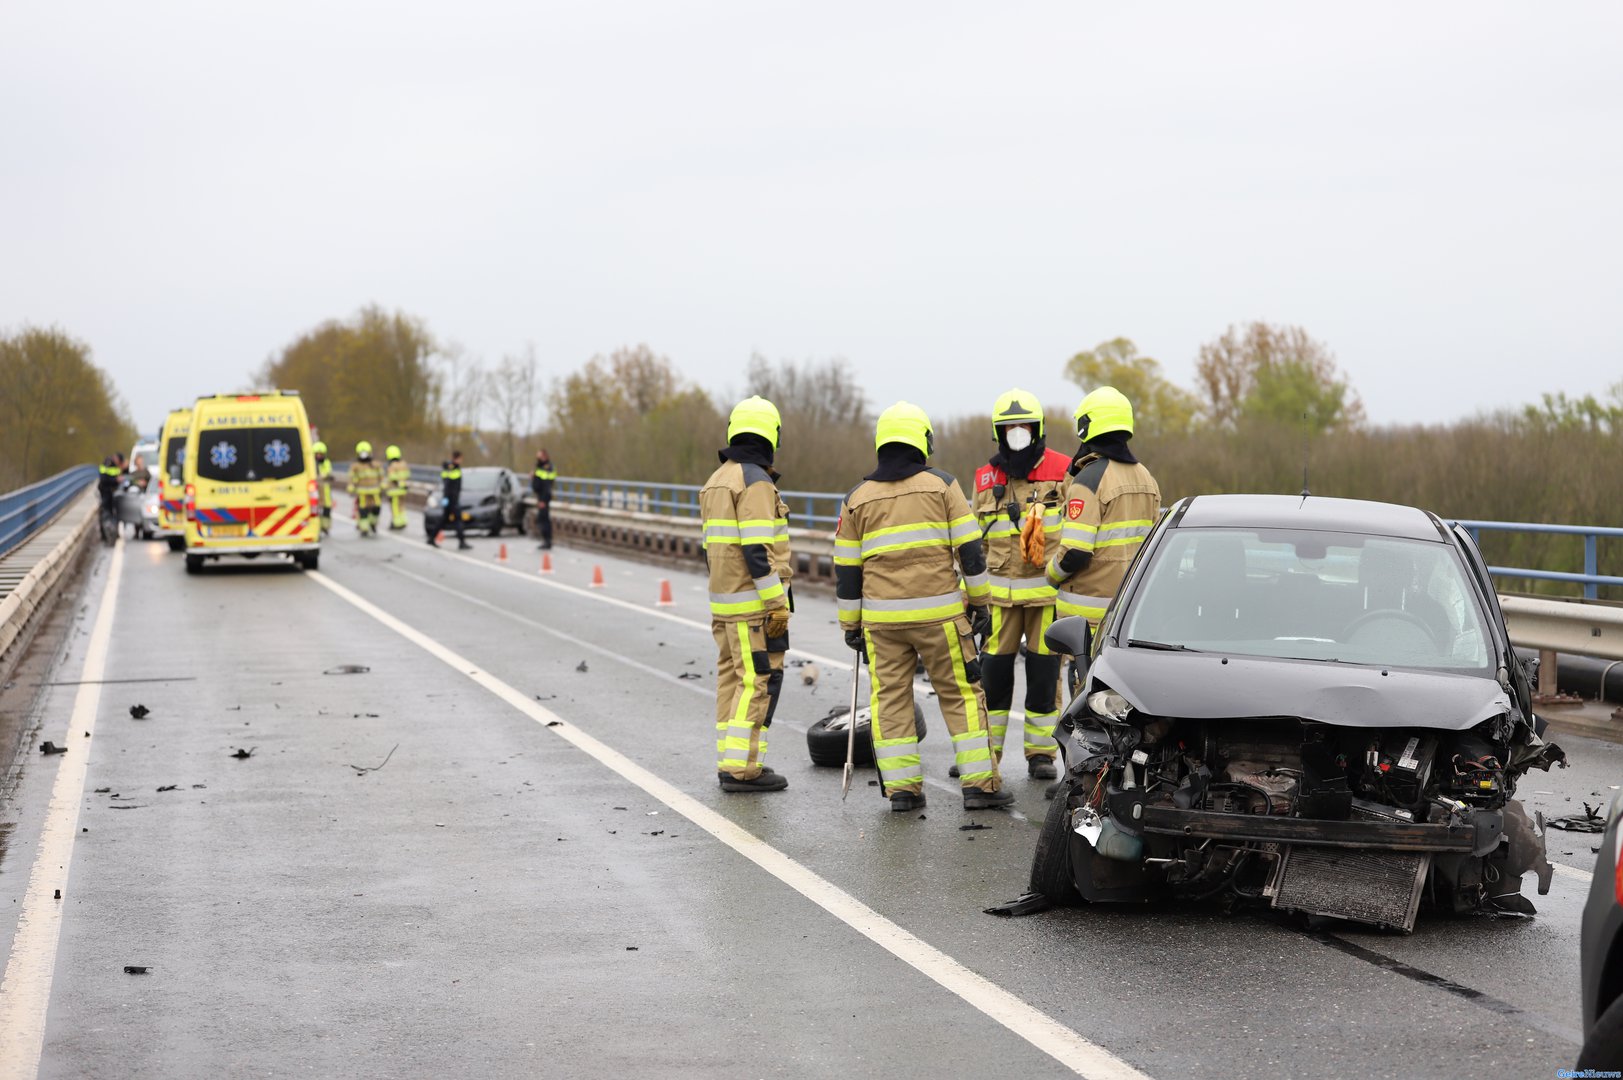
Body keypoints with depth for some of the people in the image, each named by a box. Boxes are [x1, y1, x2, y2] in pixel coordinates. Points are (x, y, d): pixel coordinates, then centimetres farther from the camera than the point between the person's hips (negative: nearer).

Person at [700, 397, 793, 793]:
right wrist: (777, 602, -19)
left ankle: (730, 763, 15)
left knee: (733, 678, 12)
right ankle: (742, 768, -9)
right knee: (759, 681, -7)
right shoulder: (755, 482, -14)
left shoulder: (717, 481, 14)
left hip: (723, 600, 9)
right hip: (754, 602, -9)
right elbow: (758, 550, -21)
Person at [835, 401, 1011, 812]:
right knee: (960, 694, 5)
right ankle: (979, 783, 3)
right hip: (939, 612, -2)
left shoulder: (857, 499, 7)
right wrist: (980, 601, 7)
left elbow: (846, 570, 8)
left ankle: (901, 787, 6)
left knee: (890, 700, 8)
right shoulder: (942, 485, 1)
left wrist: (850, 624, 16)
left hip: (882, 617, 2)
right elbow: (969, 549, -1)